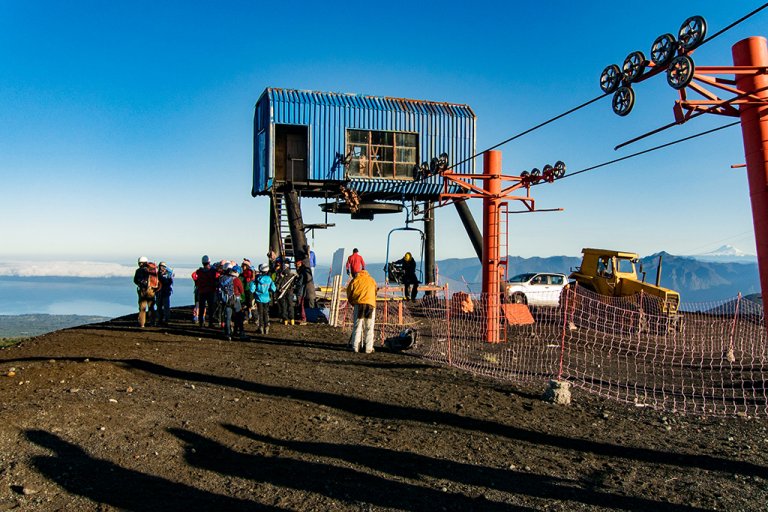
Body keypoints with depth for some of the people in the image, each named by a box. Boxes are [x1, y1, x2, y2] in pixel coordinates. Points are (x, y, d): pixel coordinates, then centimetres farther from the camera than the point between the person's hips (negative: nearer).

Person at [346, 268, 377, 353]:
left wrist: (353, 303, 25)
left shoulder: (355, 279, 16)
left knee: (357, 327, 5)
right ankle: (368, 348, 5)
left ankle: (355, 347, 4)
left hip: (359, 304, -1)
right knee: (369, 328, 6)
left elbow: (349, 293, 14)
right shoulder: (372, 280, 24)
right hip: (371, 304, 1)